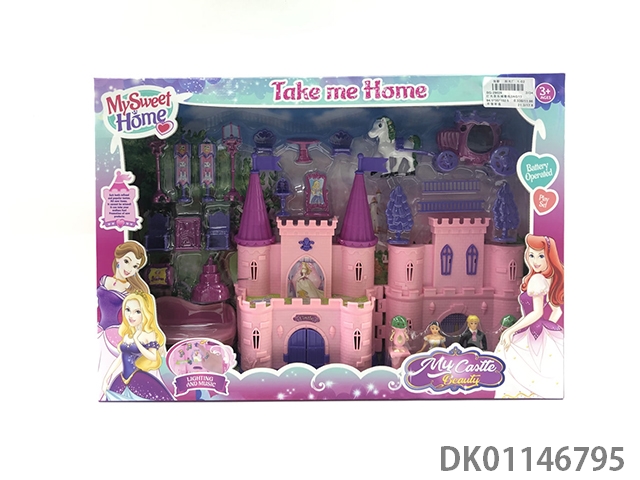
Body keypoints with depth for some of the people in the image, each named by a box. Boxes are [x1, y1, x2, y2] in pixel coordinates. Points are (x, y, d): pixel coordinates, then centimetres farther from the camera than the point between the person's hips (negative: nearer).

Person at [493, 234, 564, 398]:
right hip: (547, 335, 9)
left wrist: (510, 331, -17)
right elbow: (557, 310, 16)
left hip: (533, 336, -9)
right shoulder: (551, 279, 9)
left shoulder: (536, 279, -18)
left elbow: (537, 312, -21)